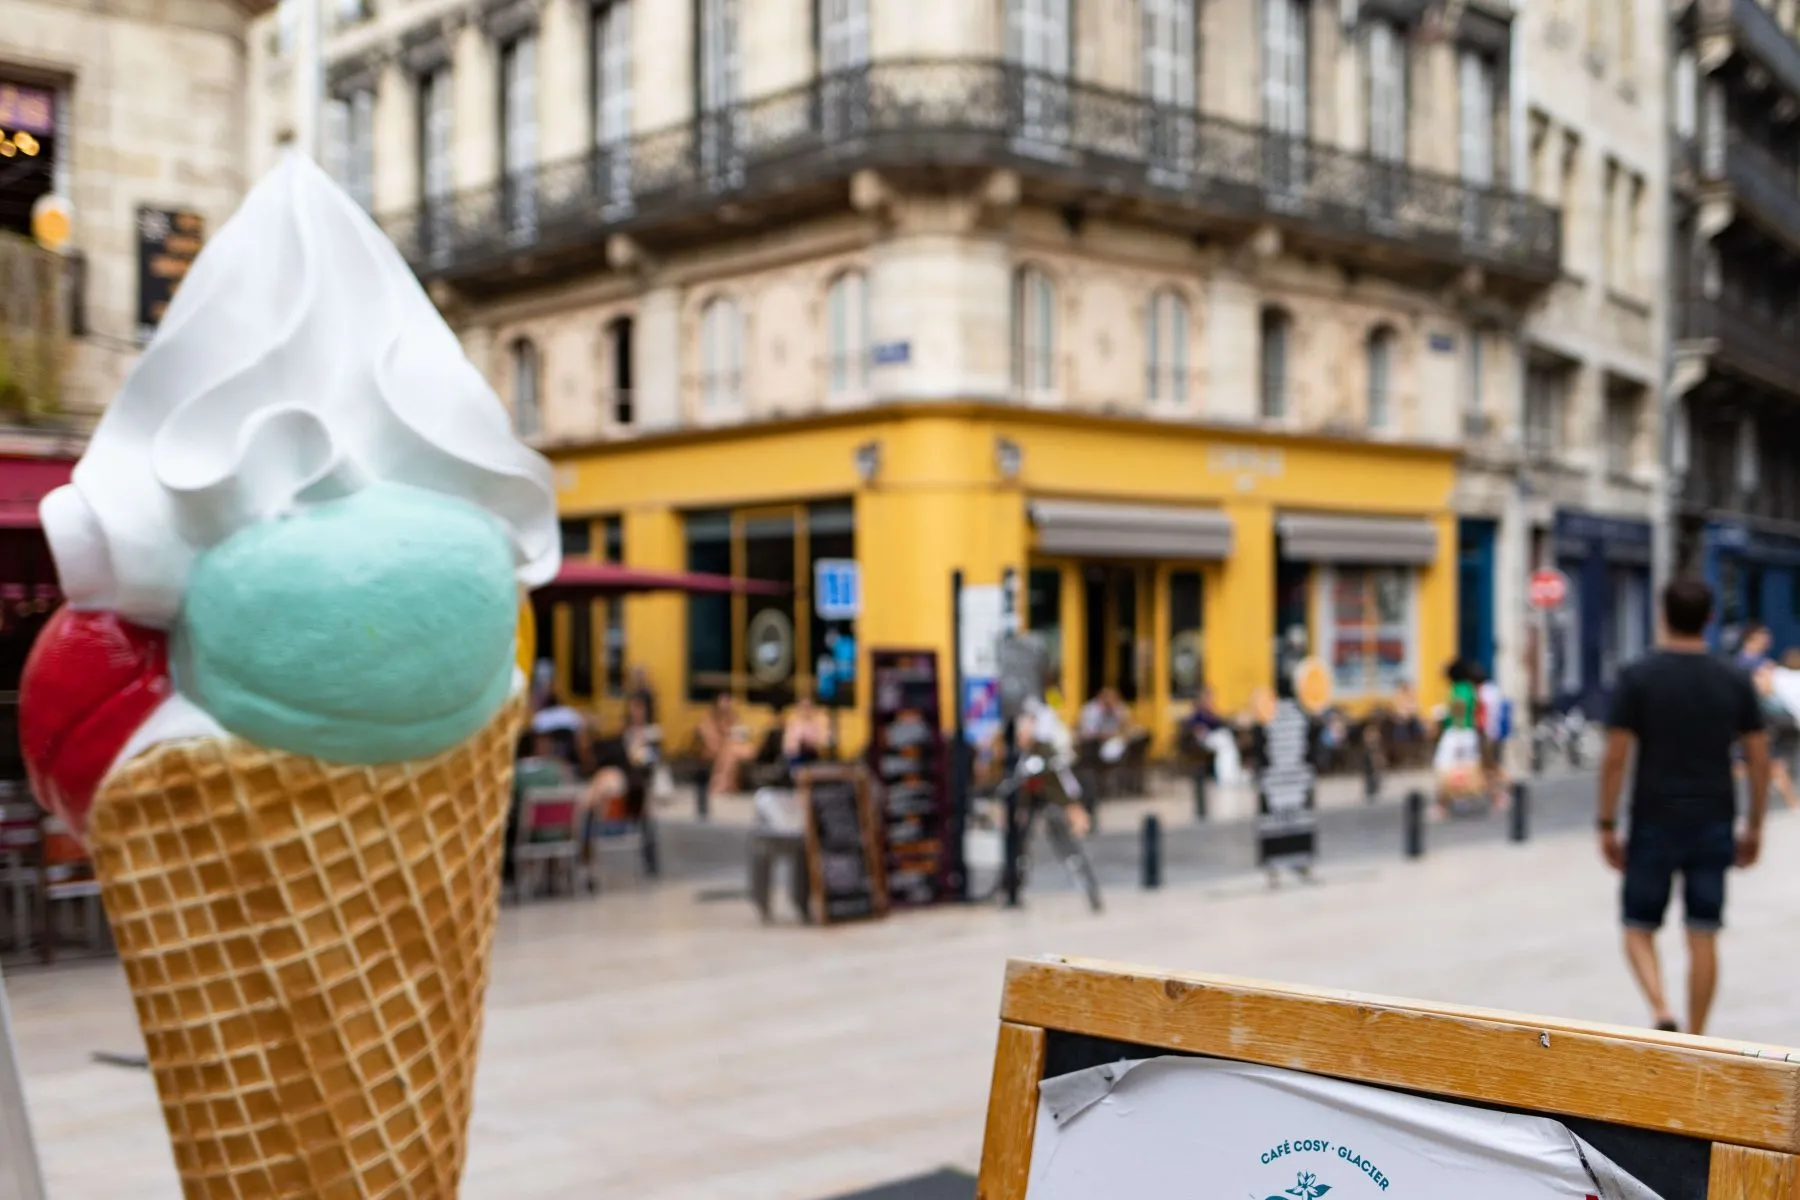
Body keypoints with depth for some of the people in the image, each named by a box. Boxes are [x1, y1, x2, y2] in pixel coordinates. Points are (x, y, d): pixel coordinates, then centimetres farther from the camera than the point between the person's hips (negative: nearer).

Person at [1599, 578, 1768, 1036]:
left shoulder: (1637, 677, -8)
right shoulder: (1735, 681, 1)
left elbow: (1616, 758, -9)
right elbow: (1759, 759, 3)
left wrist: (1607, 825, -1)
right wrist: (1753, 827, 13)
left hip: (1654, 825, -2)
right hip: (1713, 826, 2)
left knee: (1639, 927, 11)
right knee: (1703, 937, 9)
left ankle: (1661, 1013, -10)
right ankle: (1694, 1044, 14)